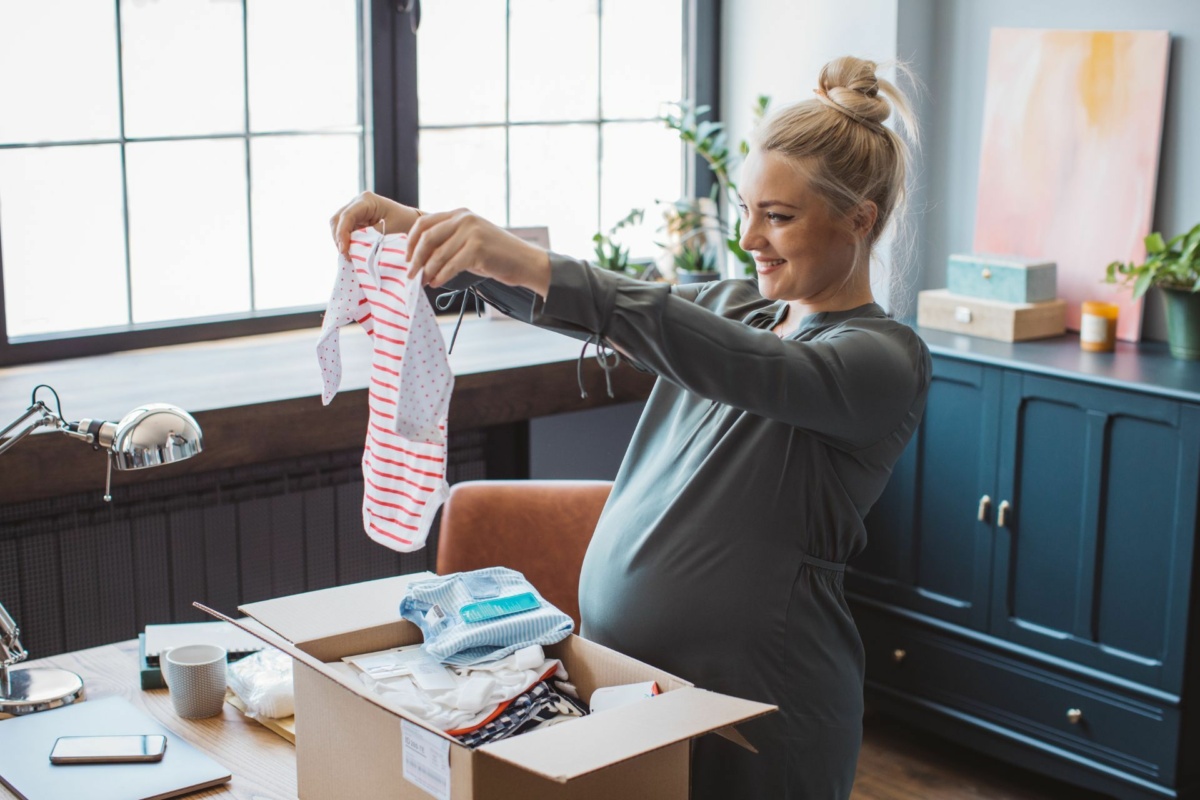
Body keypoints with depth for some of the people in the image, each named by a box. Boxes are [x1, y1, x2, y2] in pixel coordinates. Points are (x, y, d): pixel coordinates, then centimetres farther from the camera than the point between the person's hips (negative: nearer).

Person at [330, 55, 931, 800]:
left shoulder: (886, 358, -14)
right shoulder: (733, 306, 10)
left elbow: (742, 366, -32)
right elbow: (571, 306, 8)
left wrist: (535, 265, -40)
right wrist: (422, 228, -8)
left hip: (758, 718, -7)